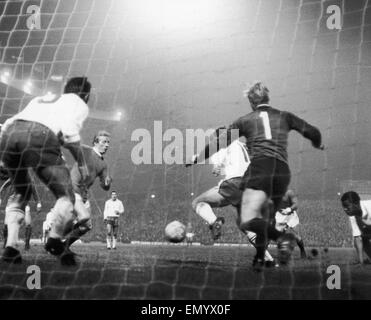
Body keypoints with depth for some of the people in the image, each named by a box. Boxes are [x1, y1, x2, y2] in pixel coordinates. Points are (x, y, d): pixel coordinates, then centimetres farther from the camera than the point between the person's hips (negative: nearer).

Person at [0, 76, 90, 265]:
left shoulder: (41, 99, 39)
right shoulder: (79, 104, 23)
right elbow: (70, 131, 1)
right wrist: (81, 163, 10)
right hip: (40, 136, -6)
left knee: (21, 193, 25)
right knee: (66, 196, 5)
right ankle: (55, 239, -19)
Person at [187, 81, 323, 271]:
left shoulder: (245, 120, 15)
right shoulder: (284, 117, 21)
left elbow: (219, 143, 12)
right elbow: (312, 132, 22)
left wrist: (197, 158, 22)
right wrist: (318, 144, 45)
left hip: (259, 167, -4)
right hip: (283, 171, 4)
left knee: (248, 222, -13)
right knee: (263, 218, 18)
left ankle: (281, 237, -35)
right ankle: (260, 259, 16)